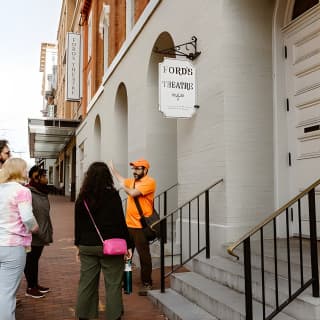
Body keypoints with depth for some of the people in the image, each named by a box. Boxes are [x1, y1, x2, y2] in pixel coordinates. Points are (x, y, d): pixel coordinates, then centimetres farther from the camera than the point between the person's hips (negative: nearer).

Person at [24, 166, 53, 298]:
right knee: (30, 262, 8)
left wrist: (48, 234, 12)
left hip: (41, 236, 8)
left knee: (35, 260, 20)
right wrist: (40, 234, -22)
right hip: (33, 237, -8)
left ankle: (35, 284, 34)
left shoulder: (42, 192, 8)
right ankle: (30, 288, 22)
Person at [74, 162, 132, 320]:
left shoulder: (82, 198, 2)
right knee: (113, 285, 5)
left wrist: (78, 244, 21)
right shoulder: (112, 195, -10)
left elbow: (78, 223, 9)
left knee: (86, 283, 13)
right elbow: (120, 222, -9)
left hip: (87, 247, 4)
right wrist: (128, 245, -2)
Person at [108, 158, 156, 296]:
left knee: (144, 256, 1)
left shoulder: (149, 182, -13)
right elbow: (122, 180, 34)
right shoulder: (132, 181, 12)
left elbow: (133, 193, -21)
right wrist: (113, 169, 36)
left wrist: (123, 186, -4)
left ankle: (146, 284, 13)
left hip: (141, 226, -8)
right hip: (128, 224, 8)